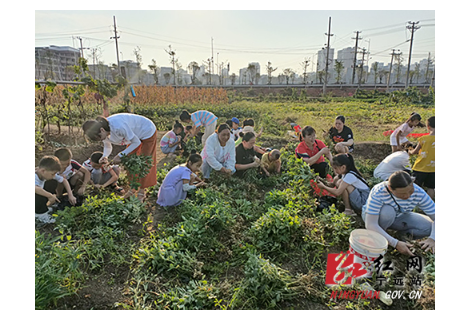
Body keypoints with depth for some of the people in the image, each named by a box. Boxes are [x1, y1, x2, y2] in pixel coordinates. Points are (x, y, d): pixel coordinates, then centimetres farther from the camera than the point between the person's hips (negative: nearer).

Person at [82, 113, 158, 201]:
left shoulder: (118, 127, -40)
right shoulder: (103, 132, -14)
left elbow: (136, 142, -29)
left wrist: (120, 155, -27)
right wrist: (104, 156, -18)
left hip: (147, 132, -8)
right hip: (135, 135, 8)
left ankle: (141, 191, 11)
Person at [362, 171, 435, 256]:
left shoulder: (419, 193, -25)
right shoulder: (378, 193, -37)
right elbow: (370, 224, -40)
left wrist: (432, 239, -37)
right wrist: (396, 243, -45)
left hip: (397, 217, 4)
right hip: (374, 216, -3)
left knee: (429, 227, -20)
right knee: (388, 211, -37)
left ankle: (403, 234, 7)